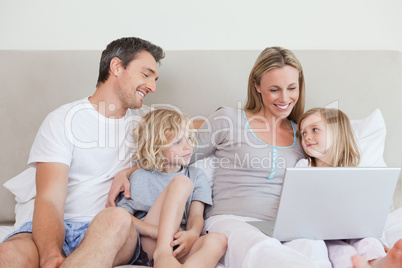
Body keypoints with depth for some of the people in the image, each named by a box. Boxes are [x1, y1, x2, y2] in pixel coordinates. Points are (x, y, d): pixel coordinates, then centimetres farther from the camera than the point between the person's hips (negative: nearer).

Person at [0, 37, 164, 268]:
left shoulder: (145, 120, 16)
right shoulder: (62, 120, 2)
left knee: (116, 218, -34)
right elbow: (49, 201, -9)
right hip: (61, 229, -3)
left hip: (116, 232, 4)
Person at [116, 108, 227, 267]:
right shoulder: (141, 177, 10)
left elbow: (196, 215, 7)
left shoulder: (197, 175, 21)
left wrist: (192, 234, -18)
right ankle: (162, 253, -35)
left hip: (178, 250, 3)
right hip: (147, 246, -2)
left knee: (218, 241, -33)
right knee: (182, 181, -19)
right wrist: (158, 231, -19)